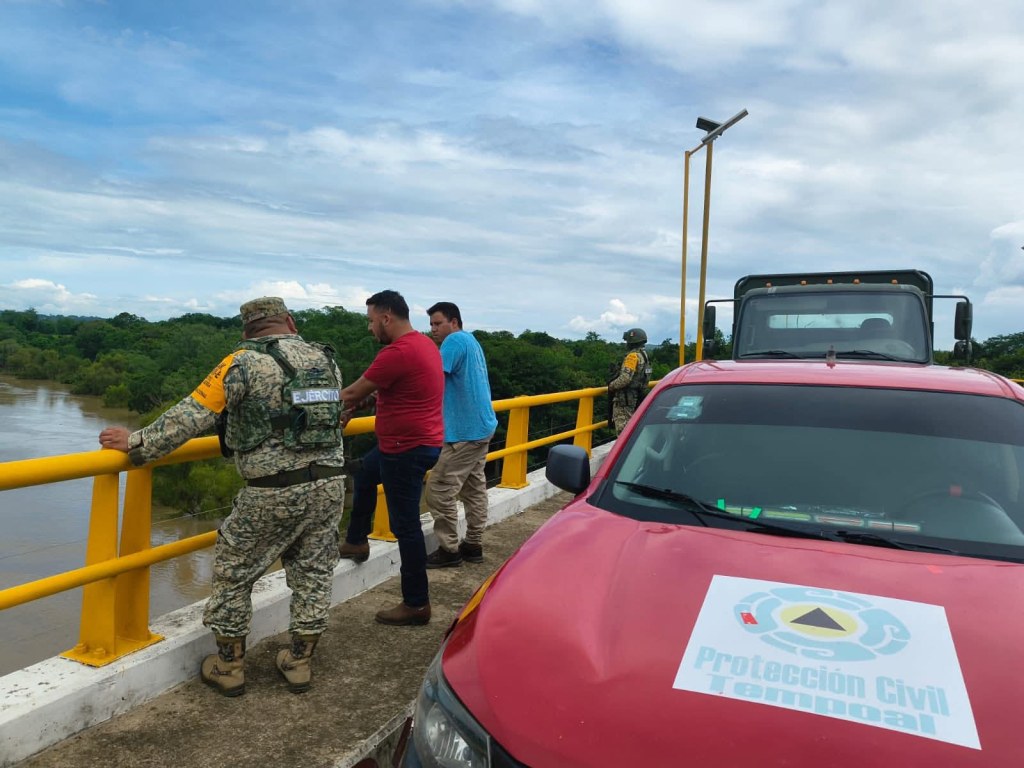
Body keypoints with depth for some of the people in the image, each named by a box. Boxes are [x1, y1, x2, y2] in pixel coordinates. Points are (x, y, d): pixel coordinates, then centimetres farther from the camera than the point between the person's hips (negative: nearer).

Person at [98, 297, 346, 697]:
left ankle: (230, 666, 27)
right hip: (330, 484, 5)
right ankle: (299, 661, 28)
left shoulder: (245, 362, -5)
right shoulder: (326, 359, 10)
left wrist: (138, 443, 0)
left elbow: (191, 416, -9)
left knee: (234, 572, 16)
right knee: (314, 573, 17)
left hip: (273, 492, -4)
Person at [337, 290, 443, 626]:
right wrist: (364, 400, 10)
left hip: (407, 449, -10)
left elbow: (353, 392, -14)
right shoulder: (424, 343, 8)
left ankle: (417, 604, 11)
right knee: (364, 475, 29)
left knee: (405, 525, -1)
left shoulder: (397, 352, -23)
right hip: (420, 439, 10)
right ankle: (356, 542, 46)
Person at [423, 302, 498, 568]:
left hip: (464, 431, -10)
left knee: (439, 491, -4)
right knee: (474, 488, 14)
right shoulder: (471, 341, 16)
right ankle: (474, 545, 22)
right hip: (480, 426, 10)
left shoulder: (456, 340, -13)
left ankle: (449, 550, 3)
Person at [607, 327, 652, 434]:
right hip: (636, 399, 10)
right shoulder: (644, 356, 15)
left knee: (623, 431, -9)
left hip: (624, 400, -10)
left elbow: (625, 378, -24)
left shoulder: (633, 356, -16)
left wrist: (611, 386, -9)